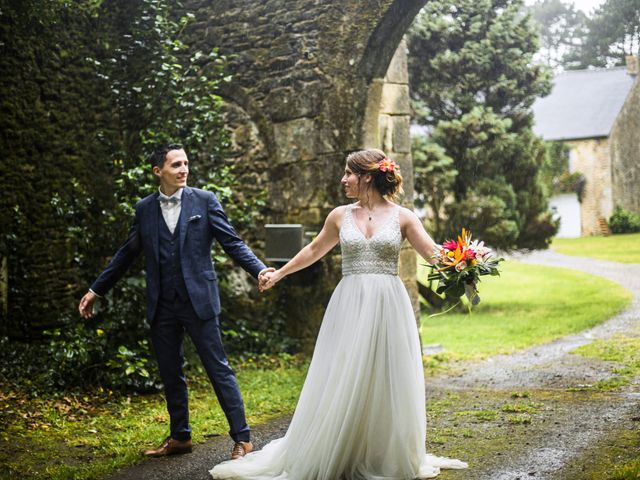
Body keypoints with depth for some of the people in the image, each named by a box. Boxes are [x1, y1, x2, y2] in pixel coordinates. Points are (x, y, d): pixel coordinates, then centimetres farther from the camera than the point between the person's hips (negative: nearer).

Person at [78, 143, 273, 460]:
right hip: (162, 306, 4)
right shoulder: (144, 208, 8)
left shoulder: (204, 201, 0)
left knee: (218, 369, -2)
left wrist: (259, 269, -18)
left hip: (198, 300, -4)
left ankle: (242, 438, 3)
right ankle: (179, 437, 26)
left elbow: (232, 243, -3)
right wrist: (96, 290, 17)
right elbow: (127, 254, 16)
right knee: (170, 375, 12)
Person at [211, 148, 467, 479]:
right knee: (341, 384, 3)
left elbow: (434, 254, -2)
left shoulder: (401, 217, 1)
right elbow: (315, 250, 22)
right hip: (349, 307, 2)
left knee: (388, 384, 4)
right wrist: (279, 274, 28)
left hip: (388, 307, -1)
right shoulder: (341, 216, 7)